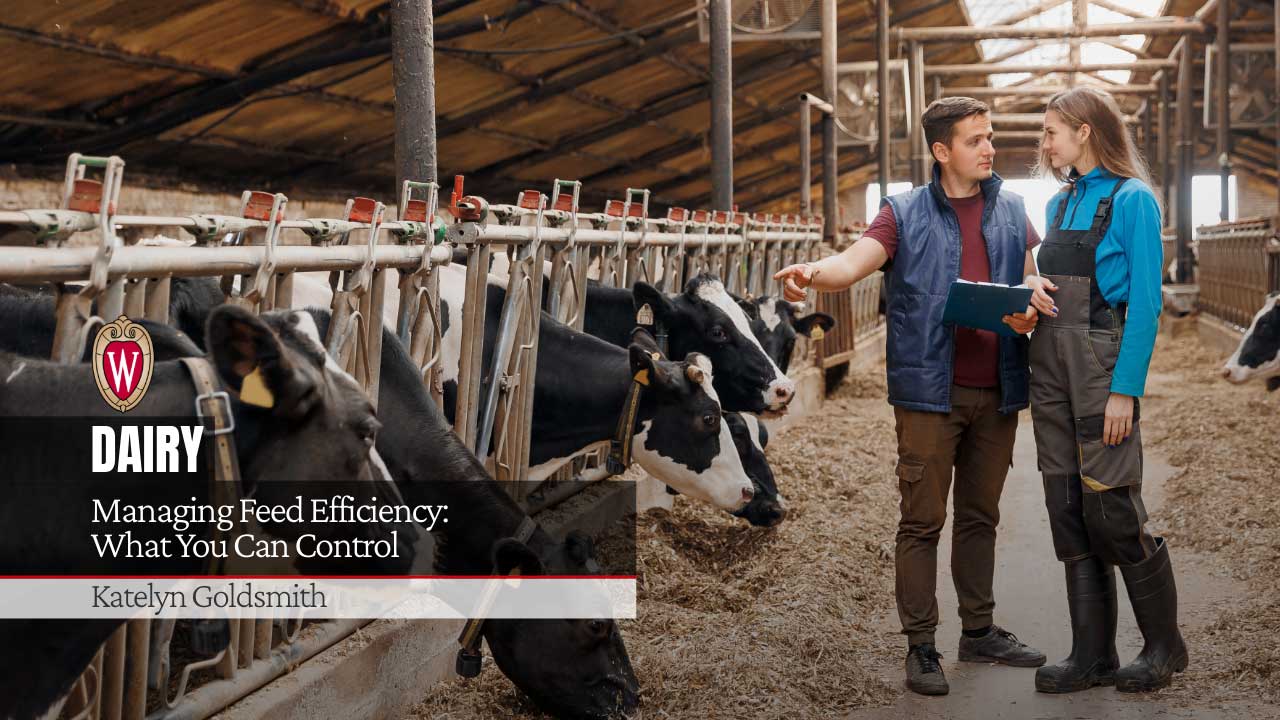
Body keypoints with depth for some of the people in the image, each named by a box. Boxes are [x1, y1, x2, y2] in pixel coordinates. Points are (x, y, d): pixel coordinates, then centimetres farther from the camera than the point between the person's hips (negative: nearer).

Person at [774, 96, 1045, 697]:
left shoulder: (1011, 212, 11)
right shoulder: (906, 213, 0)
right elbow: (852, 263, -14)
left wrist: (1030, 313, -14)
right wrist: (811, 273, -36)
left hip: (997, 391, 4)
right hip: (931, 391, -4)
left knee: (980, 516, 15)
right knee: (923, 520, -1)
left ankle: (980, 630, 27)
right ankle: (920, 646, 7)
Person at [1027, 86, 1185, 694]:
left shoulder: (1131, 199, -7)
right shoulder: (1060, 203, 14)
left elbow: (1145, 301, -12)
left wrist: (1125, 390, -17)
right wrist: (1034, 286, -1)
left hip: (1104, 362, -7)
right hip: (1050, 362, 7)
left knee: (1110, 508, -6)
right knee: (1068, 508, 6)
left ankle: (1164, 645, 13)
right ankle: (1092, 656, 13)